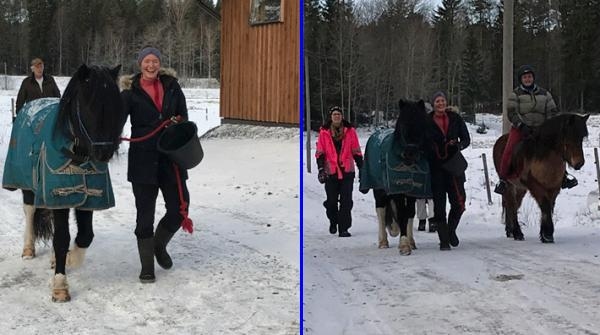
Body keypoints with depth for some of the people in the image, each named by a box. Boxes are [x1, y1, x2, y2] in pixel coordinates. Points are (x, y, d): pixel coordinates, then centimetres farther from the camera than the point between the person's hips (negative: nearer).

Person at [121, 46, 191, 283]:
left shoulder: (172, 87, 7)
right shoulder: (131, 92, -1)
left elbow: (183, 116, 14)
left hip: (170, 157, 3)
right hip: (143, 159, -3)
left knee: (179, 208, 4)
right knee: (145, 213, 2)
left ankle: (159, 245, 33)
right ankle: (146, 267, 15)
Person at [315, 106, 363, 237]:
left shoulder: (350, 131, 4)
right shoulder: (324, 132, 2)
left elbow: (356, 151, 8)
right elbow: (320, 152, 3)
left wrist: (361, 168, 6)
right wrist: (321, 168, -6)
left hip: (347, 171, 0)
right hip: (331, 172, 0)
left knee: (346, 201, -4)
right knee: (331, 201, 8)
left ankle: (343, 229, 0)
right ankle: (333, 222, 35)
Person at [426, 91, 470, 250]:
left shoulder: (455, 118, 5)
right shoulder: (426, 121, 2)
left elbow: (466, 139, 7)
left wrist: (458, 145, -13)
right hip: (435, 167, -1)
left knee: (459, 201, -7)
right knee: (439, 204, 3)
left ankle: (451, 230, 21)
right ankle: (444, 240, 13)